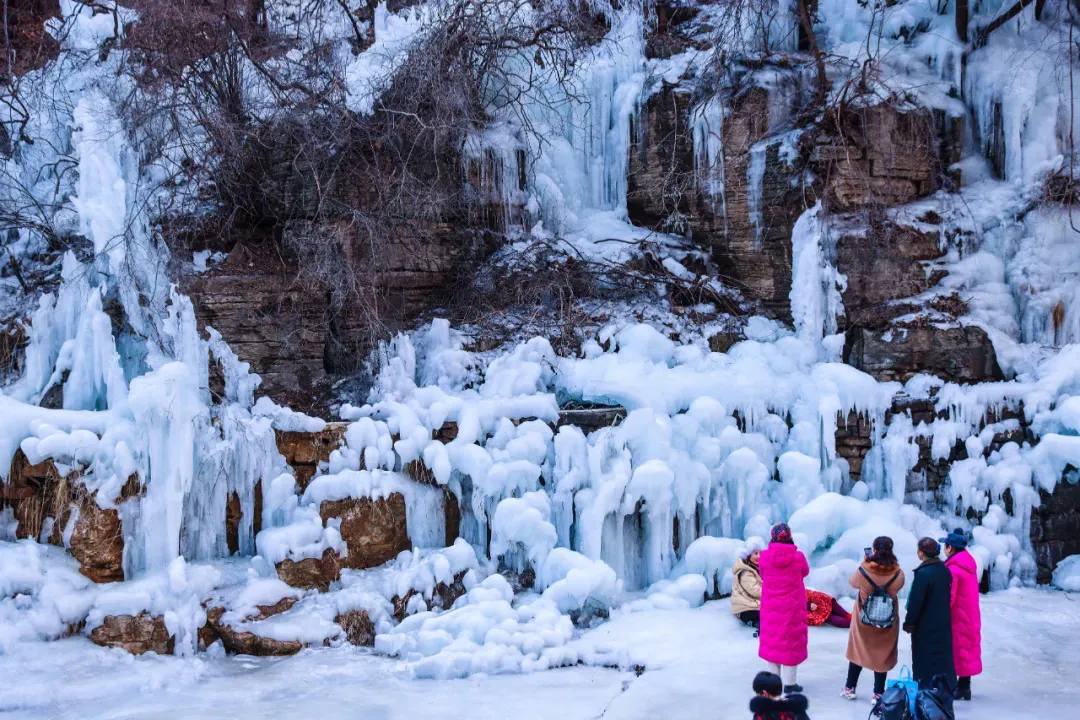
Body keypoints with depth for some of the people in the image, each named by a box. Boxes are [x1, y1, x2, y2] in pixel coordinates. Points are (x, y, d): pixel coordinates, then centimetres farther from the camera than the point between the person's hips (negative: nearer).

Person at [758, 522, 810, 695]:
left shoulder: (765, 556, -11)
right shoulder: (798, 556, -14)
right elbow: (805, 572, 5)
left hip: (771, 606, 2)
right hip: (792, 606, -2)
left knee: (772, 641, 13)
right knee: (791, 642, 7)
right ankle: (790, 683, 13)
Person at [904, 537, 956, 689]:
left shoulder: (923, 573, -20)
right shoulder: (945, 570, 4)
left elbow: (915, 601, -18)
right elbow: (948, 595, 13)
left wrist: (909, 622, -9)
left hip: (926, 625, -7)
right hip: (943, 623, 7)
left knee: (925, 659, 1)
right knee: (942, 656, 14)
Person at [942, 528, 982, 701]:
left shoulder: (953, 569, -21)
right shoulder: (969, 564, 6)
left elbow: (948, 597, -20)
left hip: (957, 617, -8)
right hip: (970, 616, 8)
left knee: (957, 650, 0)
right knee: (966, 648, 14)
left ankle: (962, 687, 5)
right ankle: (964, 685, 22)